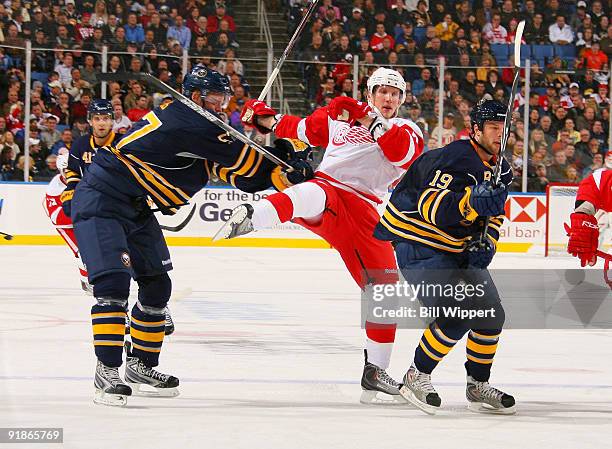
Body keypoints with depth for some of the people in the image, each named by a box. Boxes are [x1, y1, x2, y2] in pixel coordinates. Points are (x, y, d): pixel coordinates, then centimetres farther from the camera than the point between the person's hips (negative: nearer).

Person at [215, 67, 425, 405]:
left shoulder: (407, 131, 14)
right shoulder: (337, 115, 19)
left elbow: (403, 152, -10)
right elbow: (300, 130, 33)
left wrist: (369, 119, -18)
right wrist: (264, 118, 21)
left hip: (366, 214, 3)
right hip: (329, 187, -3)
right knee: (312, 195, -40)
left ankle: (375, 372, 10)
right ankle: (250, 217, -70)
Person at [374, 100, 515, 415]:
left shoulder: (500, 169, 6)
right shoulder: (455, 159, -23)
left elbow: (493, 215, 17)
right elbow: (431, 206, -34)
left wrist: (486, 241, -3)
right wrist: (472, 202, -48)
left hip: (460, 249, 9)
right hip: (417, 244, -9)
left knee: (491, 314, 4)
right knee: (456, 317, -22)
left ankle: (478, 387, 20)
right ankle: (416, 377, -4)